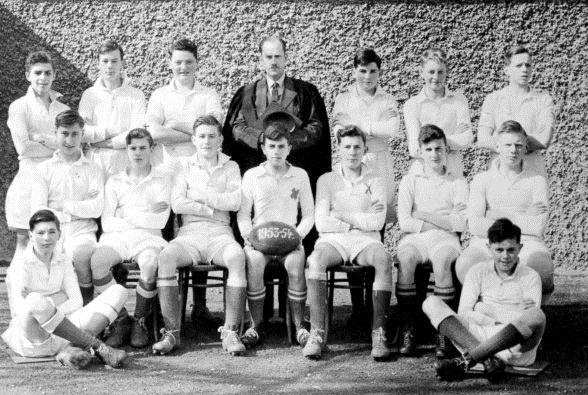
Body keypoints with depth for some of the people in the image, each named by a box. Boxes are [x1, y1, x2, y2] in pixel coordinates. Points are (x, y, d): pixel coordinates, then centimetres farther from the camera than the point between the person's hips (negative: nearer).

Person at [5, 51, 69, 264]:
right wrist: (58, 148, -4)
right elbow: (23, 147, -10)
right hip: (30, 180, -3)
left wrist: (42, 137, -10)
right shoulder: (19, 107, 1)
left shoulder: (63, 109, 13)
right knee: (25, 242, 0)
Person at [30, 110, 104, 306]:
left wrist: (64, 205, -3)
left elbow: (96, 209, -1)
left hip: (81, 230, 0)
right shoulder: (44, 169, 12)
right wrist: (75, 213, -4)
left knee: (82, 253, -36)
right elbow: (38, 211, 1)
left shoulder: (92, 169, 12)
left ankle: (87, 304, -12)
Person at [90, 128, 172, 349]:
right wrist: (145, 217, -2)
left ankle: (140, 321, -20)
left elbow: (160, 221, 2)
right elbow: (106, 221, 7)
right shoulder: (115, 182, 19)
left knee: (150, 262, -37)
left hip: (147, 238, -2)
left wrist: (127, 218, 1)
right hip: (116, 237, 2)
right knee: (97, 261, -32)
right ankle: (117, 319, -19)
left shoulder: (162, 180, 14)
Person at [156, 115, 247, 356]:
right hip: (189, 233, 1)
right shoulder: (185, 169, 17)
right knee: (166, 257, -31)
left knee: (237, 256, -35)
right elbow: (177, 204, 1)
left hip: (220, 232, -1)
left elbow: (235, 201, -1)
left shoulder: (230, 167, 16)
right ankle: (172, 331, -28)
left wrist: (200, 195, -1)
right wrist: (213, 210, -4)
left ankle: (231, 332, -34)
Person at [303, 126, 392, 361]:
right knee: (316, 260, -35)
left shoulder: (375, 183, 14)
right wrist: (360, 221, -1)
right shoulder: (326, 180, 14)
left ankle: (378, 334, -33)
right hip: (333, 240, 0)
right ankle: (317, 333, -34)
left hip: (365, 241, 0)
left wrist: (341, 214, -1)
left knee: (383, 259, -35)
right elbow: (322, 223, 1)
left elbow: (377, 222, -2)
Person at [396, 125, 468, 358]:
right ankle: (408, 330, -27)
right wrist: (442, 222, -3)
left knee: (442, 259, -36)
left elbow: (460, 224, 1)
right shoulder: (409, 181, 14)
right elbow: (404, 222, 1)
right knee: (405, 259, -34)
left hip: (445, 239, -1)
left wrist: (424, 216, -4)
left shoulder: (458, 182, 14)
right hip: (414, 238, 1)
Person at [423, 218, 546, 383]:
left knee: (537, 316, -34)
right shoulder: (478, 272, 13)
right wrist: (496, 322, -13)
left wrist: (492, 312, -11)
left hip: (515, 349, -2)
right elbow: (463, 313, 0)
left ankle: (466, 361, -34)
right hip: (478, 336, 2)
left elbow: (531, 321, -5)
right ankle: (488, 359, -32)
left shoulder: (530, 277, 8)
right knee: (432, 303, -12)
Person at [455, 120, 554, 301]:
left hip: (526, 243, 0)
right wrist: (524, 219, -4)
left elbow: (538, 227, -4)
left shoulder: (537, 180, 11)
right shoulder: (482, 179, 12)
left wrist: (503, 215, -3)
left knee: (542, 269, -35)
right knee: (464, 266, -34)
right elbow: (475, 225, -4)